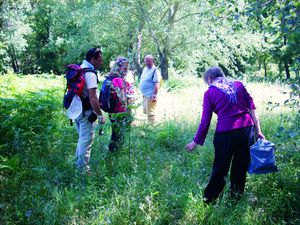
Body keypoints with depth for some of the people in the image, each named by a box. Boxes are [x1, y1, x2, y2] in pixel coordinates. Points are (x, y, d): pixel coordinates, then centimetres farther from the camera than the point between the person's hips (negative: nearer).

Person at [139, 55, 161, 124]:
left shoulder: (155, 70, -15)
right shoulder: (145, 69, 13)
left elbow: (157, 84, -21)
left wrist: (154, 95, -26)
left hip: (150, 96, -10)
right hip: (145, 95, 10)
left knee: (150, 113, -6)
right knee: (145, 112, 18)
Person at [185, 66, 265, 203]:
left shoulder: (210, 93, 2)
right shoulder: (239, 85, 12)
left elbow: (205, 121, 1)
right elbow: (252, 108, 6)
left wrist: (196, 142, 9)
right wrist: (258, 130, 9)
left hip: (225, 133, -3)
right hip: (247, 129, 3)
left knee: (220, 168, 10)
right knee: (241, 166, 18)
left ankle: (209, 199, 22)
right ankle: (237, 194, 32)